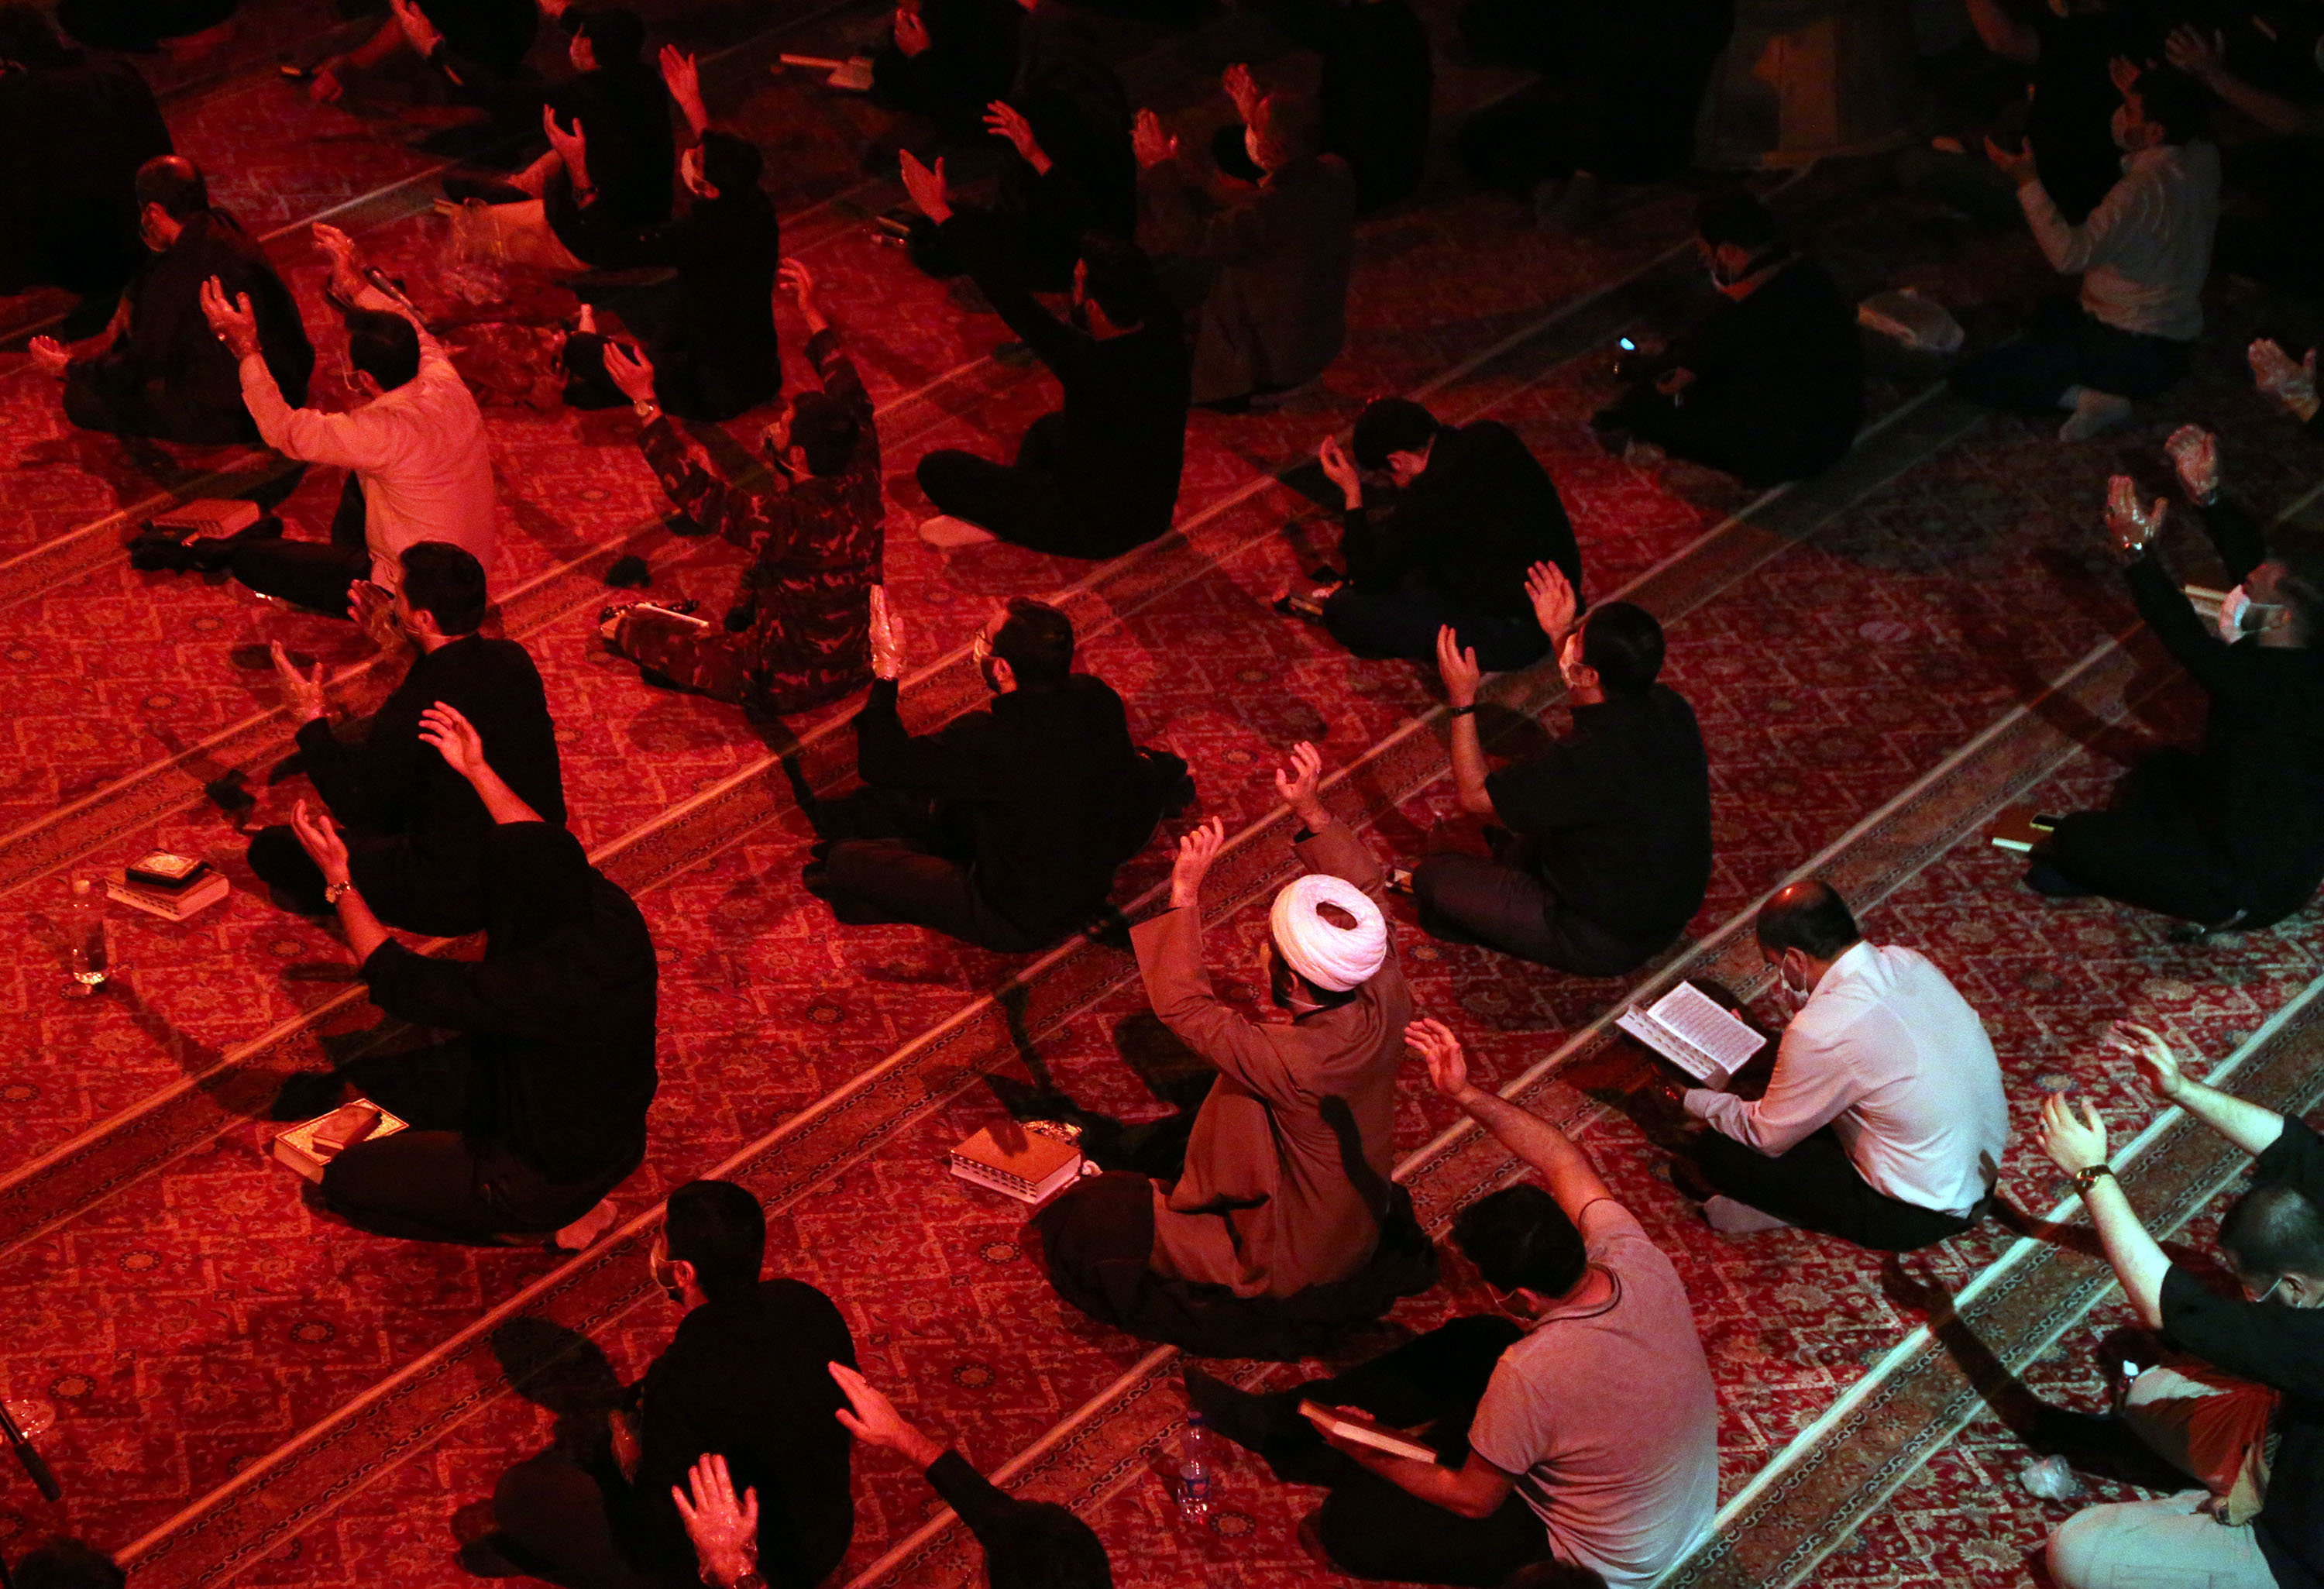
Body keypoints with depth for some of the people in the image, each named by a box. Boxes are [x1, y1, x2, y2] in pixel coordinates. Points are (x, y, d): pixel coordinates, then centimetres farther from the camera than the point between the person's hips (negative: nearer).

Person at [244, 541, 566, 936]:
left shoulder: (412, 709, -28)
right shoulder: (513, 659, -8)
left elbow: (352, 807, -13)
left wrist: (312, 721, -5)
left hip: (458, 901, -7)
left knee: (270, 849, 4)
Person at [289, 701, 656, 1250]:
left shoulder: (536, 984, -39)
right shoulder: (609, 912, -17)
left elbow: (397, 980, -24)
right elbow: (549, 850, 7)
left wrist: (338, 879, -17)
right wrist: (477, 771, 11)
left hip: (551, 1178, -8)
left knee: (346, 1182, 6)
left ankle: (545, 1222, 5)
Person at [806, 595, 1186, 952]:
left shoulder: (985, 739, -35)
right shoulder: (1096, 697, -16)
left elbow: (880, 766, -21)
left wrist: (887, 670, -16)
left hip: (1019, 924, -7)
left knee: (846, 860, 1)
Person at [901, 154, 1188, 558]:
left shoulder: (1095, 366, -35)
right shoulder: (1164, 331, -14)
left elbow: (1012, 302, -30)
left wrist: (942, 213, -26)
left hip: (1097, 531, -7)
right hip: (1155, 515, 7)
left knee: (937, 469, -4)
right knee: (1048, 428, 33)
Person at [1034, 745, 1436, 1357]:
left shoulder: (1293, 1062, -41)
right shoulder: (1386, 997, -23)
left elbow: (1185, 1007, -32)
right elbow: (1366, 887, -7)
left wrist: (1184, 894, -35)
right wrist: (1311, 810, -15)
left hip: (1289, 1270, -7)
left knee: (1082, 1225, 1)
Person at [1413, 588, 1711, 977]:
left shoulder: (1587, 761, -36)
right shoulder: (1669, 709, -13)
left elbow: (1475, 795, -20)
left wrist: (1462, 699, -15)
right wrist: (1559, 634, 9)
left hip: (1604, 944, -8)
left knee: (1433, 876, 1)